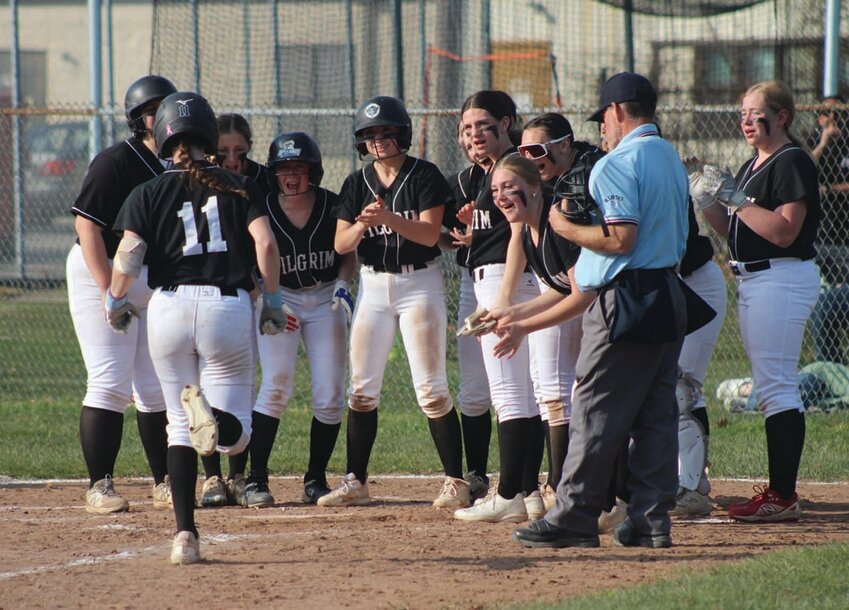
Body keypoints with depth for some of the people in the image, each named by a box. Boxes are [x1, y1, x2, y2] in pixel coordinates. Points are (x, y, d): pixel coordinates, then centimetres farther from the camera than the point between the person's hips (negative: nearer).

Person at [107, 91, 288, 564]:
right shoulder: (239, 188, 6)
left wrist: (117, 303, 9)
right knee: (234, 435, 4)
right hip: (229, 307, -1)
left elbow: (128, 257, -6)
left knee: (180, 428, 13)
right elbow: (266, 244, -6)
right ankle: (212, 414, -33)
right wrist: (273, 301, 4)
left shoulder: (149, 194, 4)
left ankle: (185, 534, 3)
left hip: (170, 308, 1)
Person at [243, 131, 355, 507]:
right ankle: (255, 479, -8)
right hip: (279, 298, -2)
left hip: (325, 300, 2)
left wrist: (342, 285, -12)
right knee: (276, 386, -16)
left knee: (330, 395, -2)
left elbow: (350, 254, 6)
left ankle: (316, 479, 13)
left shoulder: (333, 207, -8)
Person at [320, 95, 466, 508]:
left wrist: (388, 219, -30)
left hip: (420, 283, -4)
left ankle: (456, 481, -2)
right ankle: (355, 482, 12)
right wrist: (363, 224, -20)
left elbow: (430, 234, -15)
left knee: (431, 388, -7)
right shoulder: (357, 183, 7)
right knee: (361, 389, 4)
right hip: (372, 285, 4)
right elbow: (341, 244, 2)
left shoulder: (424, 176, -5)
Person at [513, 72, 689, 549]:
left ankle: (575, 518, -5)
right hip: (670, 293, 9)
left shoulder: (619, 164, -13)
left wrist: (567, 228, -7)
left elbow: (620, 239, -21)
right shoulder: (673, 160, 16)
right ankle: (653, 518, 8)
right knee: (657, 413, 8)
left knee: (597, 411, -6)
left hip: (626, 302, -9)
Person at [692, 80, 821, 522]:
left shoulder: (792, 162, -11)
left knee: (775, 386, -12)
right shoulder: (751, 167, 18)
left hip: (783, 278, -10)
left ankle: (783, 497, -14)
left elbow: (784, 231, -21)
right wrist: (709, 202, 2)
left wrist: (735, 199, -21)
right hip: (751, 282, 10)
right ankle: (779, 491, 13)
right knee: (770, 387, 10)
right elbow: (734, 232, 18)